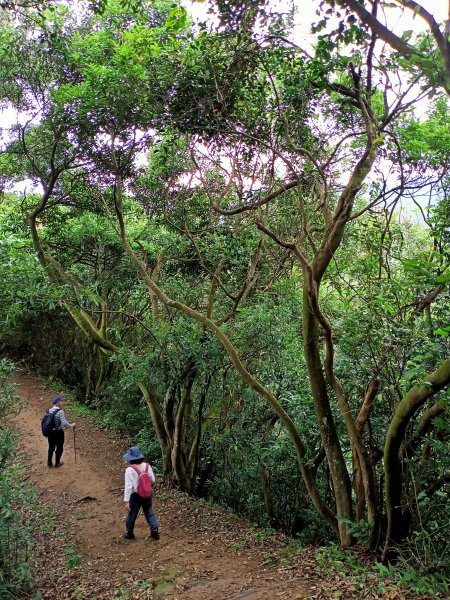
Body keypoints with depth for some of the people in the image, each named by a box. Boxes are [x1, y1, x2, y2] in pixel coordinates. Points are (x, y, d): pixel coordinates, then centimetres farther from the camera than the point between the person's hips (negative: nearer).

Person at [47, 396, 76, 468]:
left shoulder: (49, 411, -1)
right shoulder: (60, 412, -22)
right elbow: (64, 423, -27)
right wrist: (71, 425, -11)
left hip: (50, 432, 6)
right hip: (58, 432, -6)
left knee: (51, 447, 22)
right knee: (59, 448, 15)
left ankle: (49, 463, 34)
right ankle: (57, 463, 28)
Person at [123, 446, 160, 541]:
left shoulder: (129, 470, -21)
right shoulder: (147, 466, -9)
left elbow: (128, 486, -22)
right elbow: (153, 480, -1)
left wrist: (126, 501, -18)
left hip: (135, 495, -3)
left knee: (132, 514, 16)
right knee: (149, 512, 19)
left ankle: (130, 534, 32)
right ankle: (155, 531, 13)